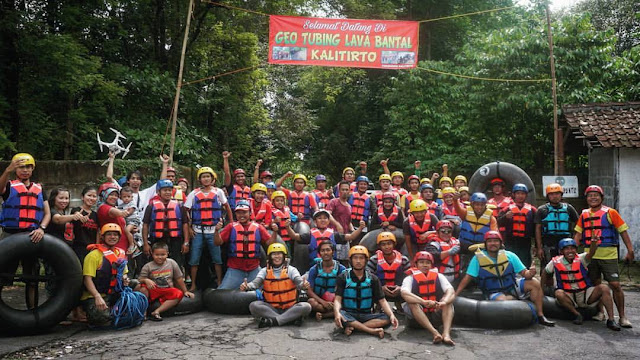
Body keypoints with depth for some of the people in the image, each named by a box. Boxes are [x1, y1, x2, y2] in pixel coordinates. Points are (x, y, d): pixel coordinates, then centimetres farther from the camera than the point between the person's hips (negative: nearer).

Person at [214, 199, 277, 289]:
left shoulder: (258, 227, 3)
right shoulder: (231, 227, 0)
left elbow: (269, 242, 0)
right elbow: (218, 242, -3)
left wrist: (274, 232, -16)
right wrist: (217, 230, -21)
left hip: (254, 270, 1)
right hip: (235, 270, -1)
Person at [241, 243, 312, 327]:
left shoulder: (291, 270, 1)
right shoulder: (265, 271, 5)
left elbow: (299, 282, -16)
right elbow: (255, 283, -11)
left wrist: (304, 285, -41)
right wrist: (246, 286, -34)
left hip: (290, 309, -1)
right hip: (271, 309, 1)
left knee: (306, 307, -27)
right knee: (253, 306, -25)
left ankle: (273, 321, -28)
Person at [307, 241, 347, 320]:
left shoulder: (341, 269, 1)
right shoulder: (314, 270, 0)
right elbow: (309, 290, -5)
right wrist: (323, 302, -20)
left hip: (336, 301, 1)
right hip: (319, 301, -1)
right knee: (311, 302, -33)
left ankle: (323, 315, -19)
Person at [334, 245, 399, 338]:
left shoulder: (373, 279, 8)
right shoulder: (343, 278, 2)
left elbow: (382, 300, 3)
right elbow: (338, 299, -7)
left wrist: (391, 315, -16)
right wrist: (337, 313, -30)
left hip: (366, 315, 2)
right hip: (349, 314, -2)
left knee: (387, 318, -23)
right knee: (339, 315, -35)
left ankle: (352, 327, -30)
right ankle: (373, 331, -31)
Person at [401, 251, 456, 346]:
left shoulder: (439, 276, 6)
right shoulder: (410, 278, -2)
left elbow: (451, 292, -11)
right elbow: (404, 293, -23)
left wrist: (443, 302, -34)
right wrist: (424, 302, -39)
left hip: (436, 315, 2)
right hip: (416, 317, -2)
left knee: (448, 300, -20)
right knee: (412, 303, -29)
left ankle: (446, 333, -40)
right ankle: (435, 333, -43)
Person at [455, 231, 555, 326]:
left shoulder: (510, 256, -3)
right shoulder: (478, 258, -10)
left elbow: (524, 273, -4)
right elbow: (467, 278, -12)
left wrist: (530, 273, -29)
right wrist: (455, 295, -19)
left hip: (512, 286, 4)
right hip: (494, 293, -3)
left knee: (534, 283, -16)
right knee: (502, 300, -37)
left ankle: (540, 316, -7)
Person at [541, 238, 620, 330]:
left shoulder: (581, 259, -9)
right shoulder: (556, 262, -8)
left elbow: (591, 253, -31)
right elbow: (545, 272, 10)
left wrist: (594, 241, -51)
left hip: (585, 295, 1)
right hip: (568, 297, -1)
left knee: (604, 288, -22)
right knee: (559, 294, -35)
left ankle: (611, 320, -18)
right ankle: (577, 315, -15)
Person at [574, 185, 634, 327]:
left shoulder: (610, 212, -2)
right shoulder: (584, 215, 9)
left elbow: (623, 231, -1)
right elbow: (578, 234, 12)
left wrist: (630, 250, -7)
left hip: (609, 255, -3)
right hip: (590, 255, 4)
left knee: (615, 285, -6)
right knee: (595, 284, 11)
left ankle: (622, 316, 5)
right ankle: (599, 312, 25)